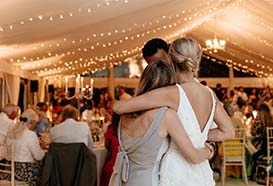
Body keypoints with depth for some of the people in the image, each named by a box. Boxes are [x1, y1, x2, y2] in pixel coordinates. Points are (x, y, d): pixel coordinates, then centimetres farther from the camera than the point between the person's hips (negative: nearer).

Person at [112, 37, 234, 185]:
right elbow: (228, 132, 11)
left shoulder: (172, 93, -16)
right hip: (201, 174, 6)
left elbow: (118, 107, -16)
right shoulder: (210, 94, 1)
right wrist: (193, 136, 8)